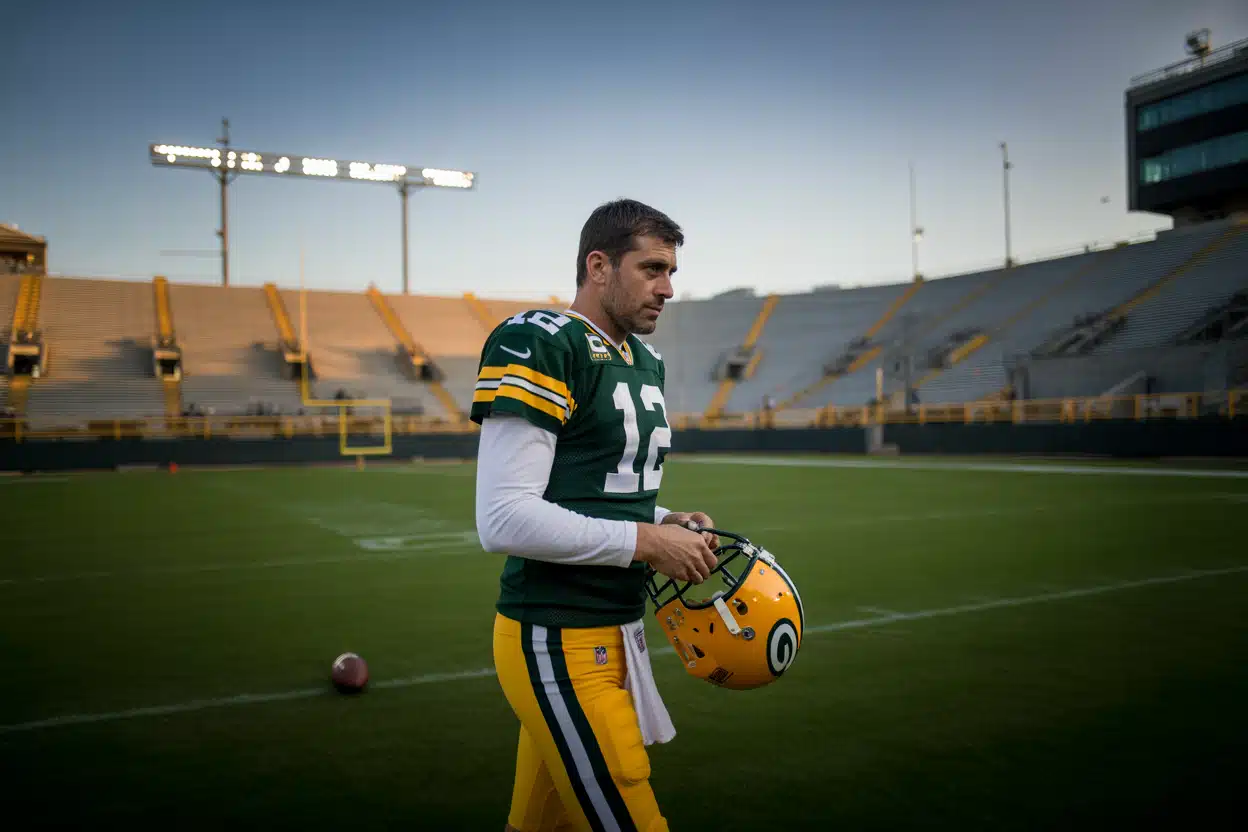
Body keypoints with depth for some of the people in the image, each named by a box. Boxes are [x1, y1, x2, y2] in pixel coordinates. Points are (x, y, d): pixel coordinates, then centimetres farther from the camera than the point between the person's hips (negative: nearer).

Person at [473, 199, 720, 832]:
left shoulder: (643, 360, 14)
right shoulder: (539, 345, -15)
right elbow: (503, 519, -22)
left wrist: (667, 523, 4)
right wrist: (645, 542, -17)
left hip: (615, 632, 9)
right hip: (559, 644, -9)